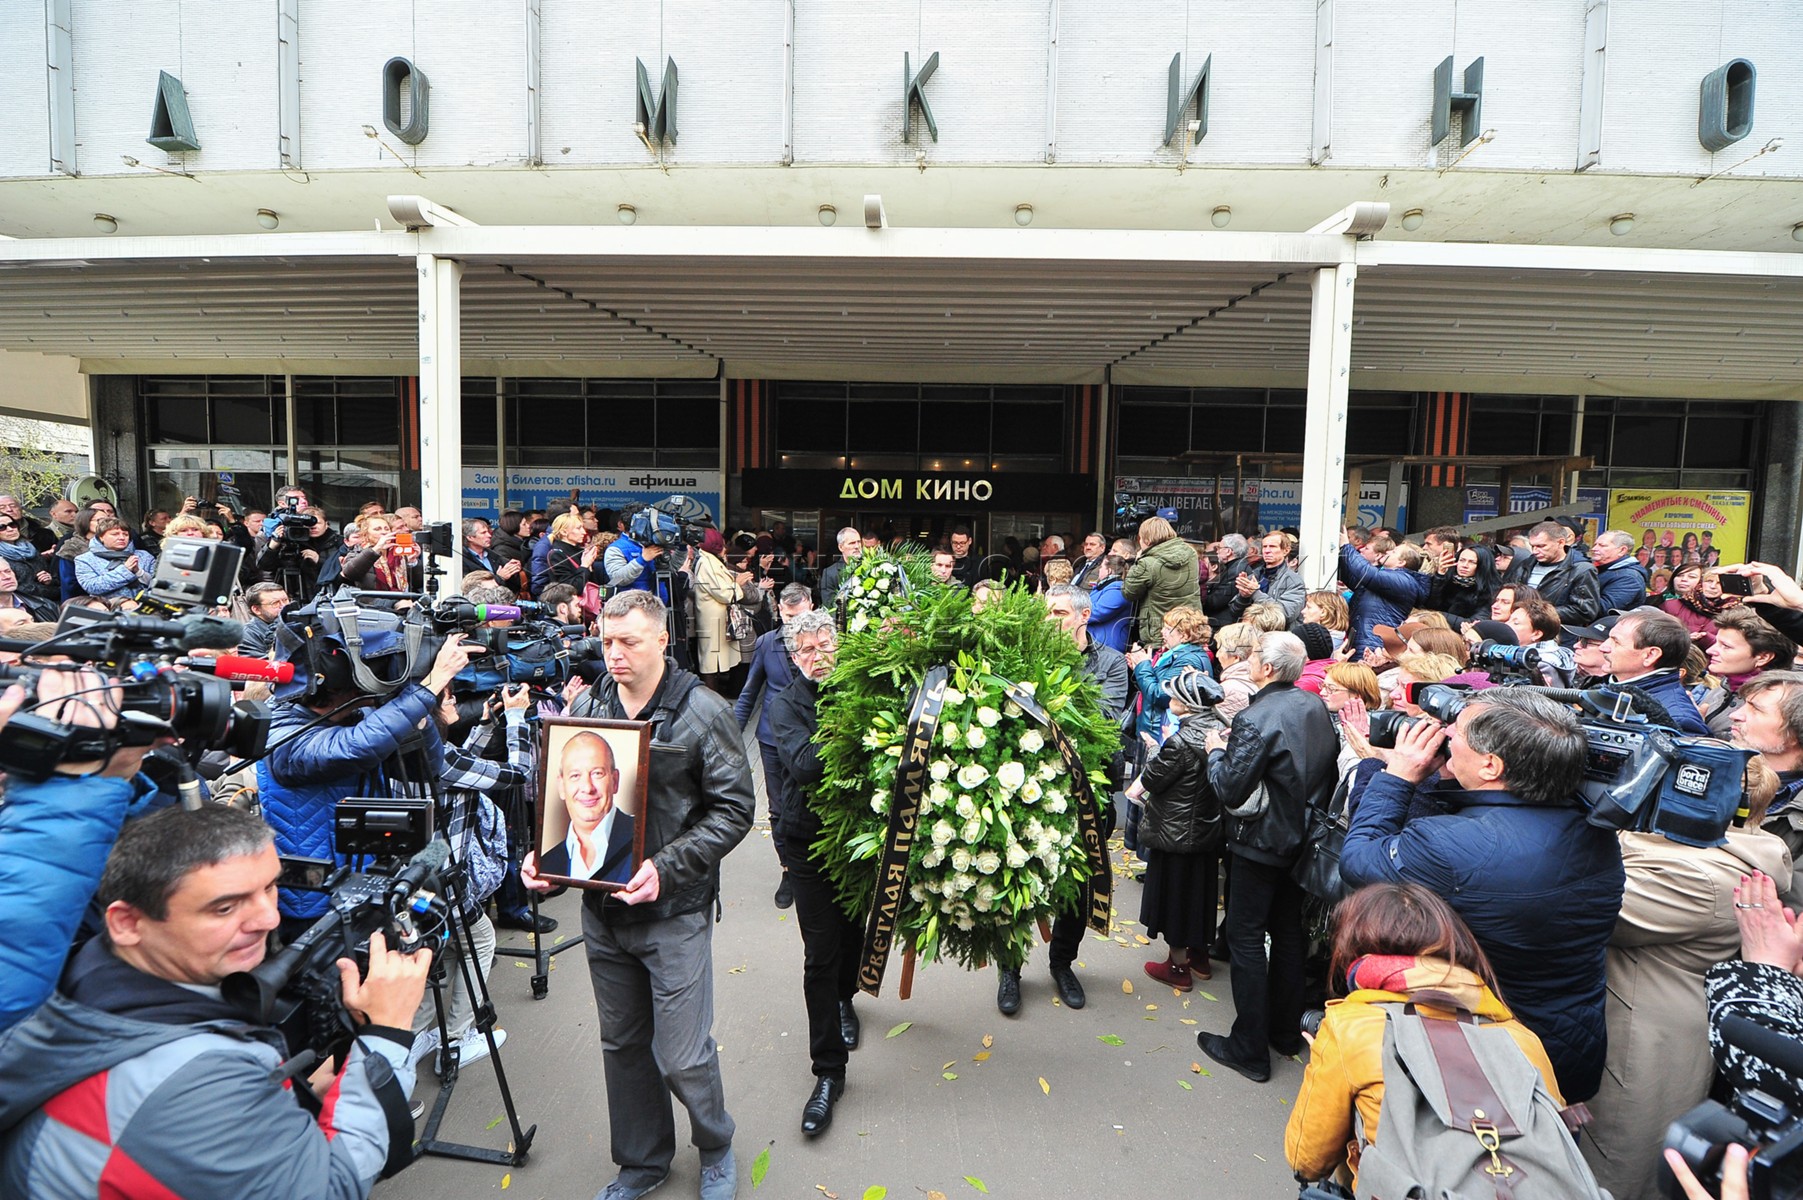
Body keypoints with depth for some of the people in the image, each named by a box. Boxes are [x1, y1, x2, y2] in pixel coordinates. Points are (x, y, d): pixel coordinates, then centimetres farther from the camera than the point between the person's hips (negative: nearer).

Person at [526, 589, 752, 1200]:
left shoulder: (703, 713, -13)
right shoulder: (586, 704, 2)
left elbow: (734, 808, -13)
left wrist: (666, 868, -23)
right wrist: (543, 852, -7)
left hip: (674, 911, -5)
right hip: (600, 907, 5)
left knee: (683, 1057, 2)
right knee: (622, 1043, 20)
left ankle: (716, 1148, 33)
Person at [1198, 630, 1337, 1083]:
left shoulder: (1256, 719, -25)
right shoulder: (1316, 706, -1)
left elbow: (1230, 790, -25)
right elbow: (1329, 766, 10)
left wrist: (1216, 751, -9)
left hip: (1260, 842, -8)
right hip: (1302, 838, 8)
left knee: (1245, 937, 3)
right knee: (1288, 931, 19)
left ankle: (1250, 1049, 11)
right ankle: (1286, 1030, 34)